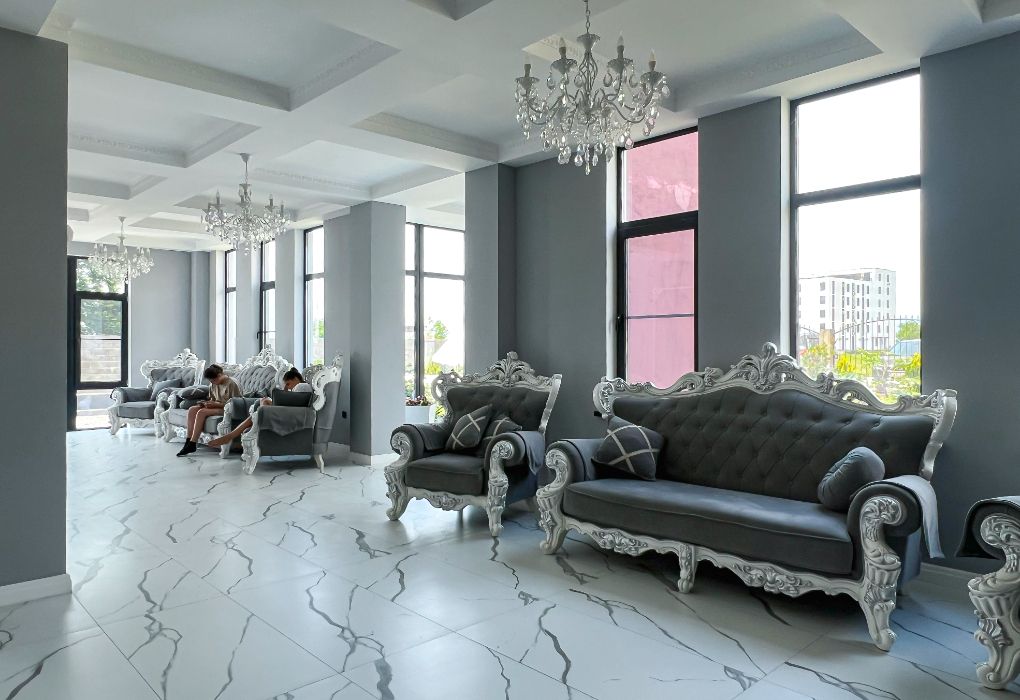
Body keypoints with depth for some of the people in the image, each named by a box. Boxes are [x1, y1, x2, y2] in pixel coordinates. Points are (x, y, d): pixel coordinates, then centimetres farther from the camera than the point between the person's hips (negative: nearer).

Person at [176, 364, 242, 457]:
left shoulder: (231, 384, -15)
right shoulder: (213, 385, 10)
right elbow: (213, 400, 19)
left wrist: (216, 404, -21)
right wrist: (205, 403, -4)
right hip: (216, 407, 9)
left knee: (202, 412, -27)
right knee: (192, 410, -11)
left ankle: (192, 444, -24)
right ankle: (189, 440, -15)